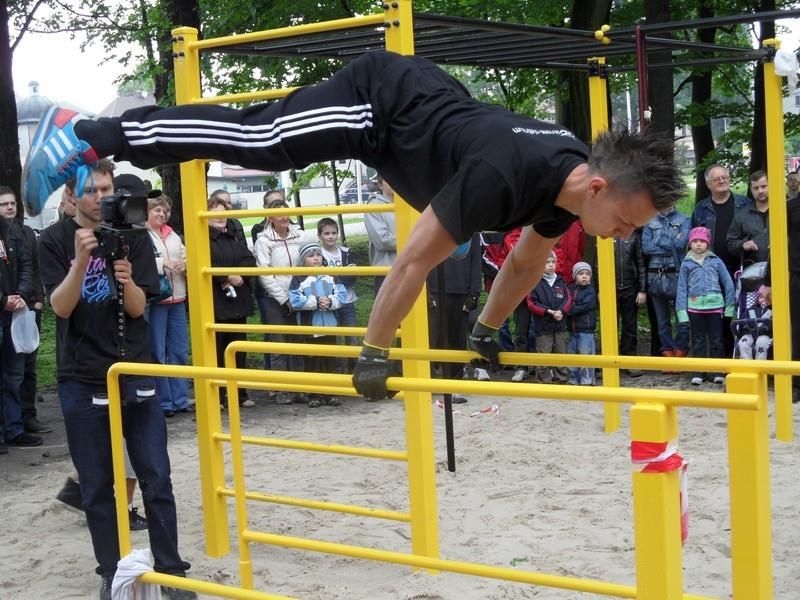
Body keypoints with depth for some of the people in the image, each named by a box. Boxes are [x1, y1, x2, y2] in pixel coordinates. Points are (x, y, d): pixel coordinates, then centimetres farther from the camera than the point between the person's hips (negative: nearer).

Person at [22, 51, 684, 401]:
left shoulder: (574, 176, -13)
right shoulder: (504, 175, -40)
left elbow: (528, 260, 7)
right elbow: (417, 259, -34)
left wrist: (487, 332, 16)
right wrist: (374, 353, -25)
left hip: (424, 100, 8)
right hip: (380, 99, -7)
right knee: (248, 141, -4)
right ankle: (86, 136, 3)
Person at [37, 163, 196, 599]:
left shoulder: (132, 237, 1)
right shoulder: (54, 240, -3)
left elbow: (138, 309, -2)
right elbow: (60, 307, -11)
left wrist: (128, 281, -24)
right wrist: (81, 260, -27)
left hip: (135, 373, 1)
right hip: (83, 381, -1)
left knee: (156, 479, 2)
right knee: (97, 486, 5)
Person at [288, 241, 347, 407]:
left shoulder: (330, 276, 6)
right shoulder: (299, 279, -6)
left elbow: (341, 295, -1)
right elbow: (295, 301, -17)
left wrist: (330, 302, -19)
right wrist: (316, 302, -19)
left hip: (329, 326, 4)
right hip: (310, 327, -3)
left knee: (330, 361, 9)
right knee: (313, 362, 3)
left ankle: (330, 393, 17)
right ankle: (314, 395, 11)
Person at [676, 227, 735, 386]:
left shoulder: (716, 261, 5)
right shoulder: (686, 263, 7)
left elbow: (728, 283, 6)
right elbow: (682, 288, 5)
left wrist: (730, 306, 1)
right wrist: (682, 311, -1)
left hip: (715, 306, -1)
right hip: (694, 307, 1)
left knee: (716, 340, 4)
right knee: (698, 341, 7)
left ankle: (716, 371, 11)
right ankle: (698, 372, 12)